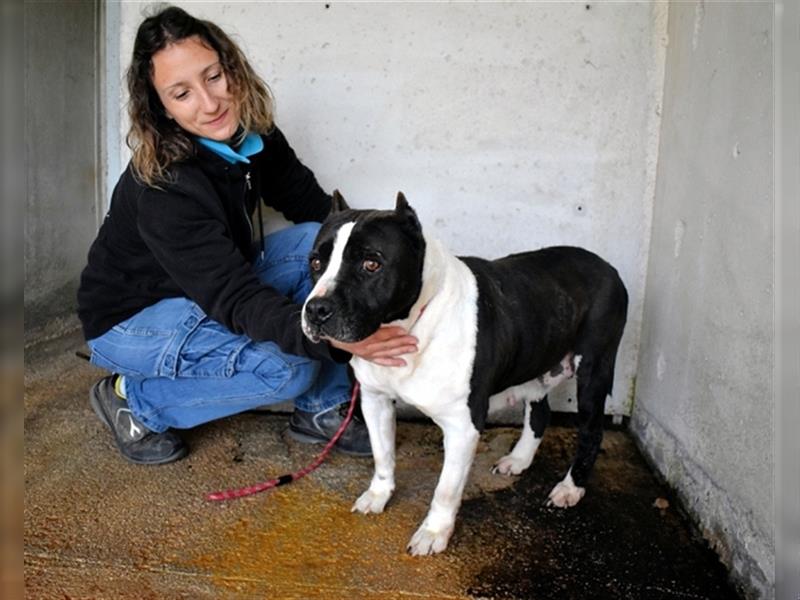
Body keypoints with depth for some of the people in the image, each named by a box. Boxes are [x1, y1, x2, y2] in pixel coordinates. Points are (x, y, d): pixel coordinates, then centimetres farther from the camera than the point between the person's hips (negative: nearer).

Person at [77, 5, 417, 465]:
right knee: (286, 367, -29)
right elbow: (235, 300, -39)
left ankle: (321, 410, -5)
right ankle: (131, 401, -4)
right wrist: (335, 339, -54)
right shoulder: (162, 187, -33)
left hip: (220, 280, 7)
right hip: (132, 316, -7)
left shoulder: (252, 133, -12)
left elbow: (307, 199, 3)